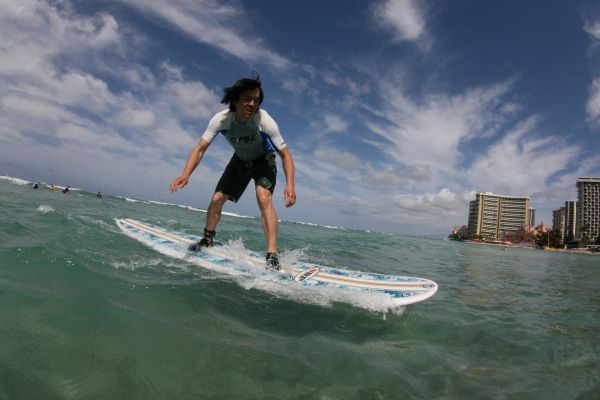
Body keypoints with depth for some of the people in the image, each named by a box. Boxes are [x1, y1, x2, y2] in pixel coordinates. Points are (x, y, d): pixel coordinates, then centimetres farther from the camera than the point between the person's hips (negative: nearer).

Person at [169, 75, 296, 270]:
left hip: (264, 160, -3)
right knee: (217, 199, 2)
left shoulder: (265, 121, -34)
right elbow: (200, 149, -26)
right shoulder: (221, 119, -27)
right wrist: (185, 175, -43)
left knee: (264, 198, -29)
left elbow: (285, 154, -30)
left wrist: (290, 185, -45)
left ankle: (272, 256, -26)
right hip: (240, 160, 4)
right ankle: (207, 241, 28)